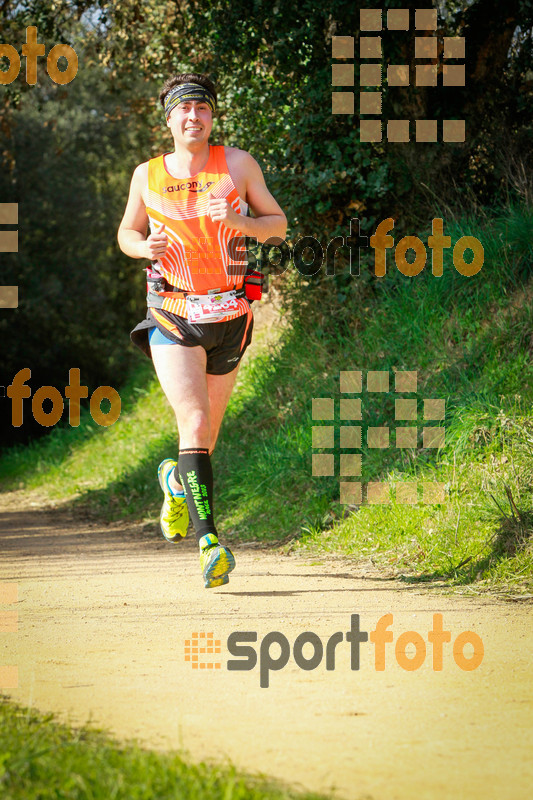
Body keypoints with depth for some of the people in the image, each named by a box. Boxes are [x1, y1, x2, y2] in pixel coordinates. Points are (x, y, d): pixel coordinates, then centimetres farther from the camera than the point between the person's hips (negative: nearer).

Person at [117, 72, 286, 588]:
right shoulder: (147, 176, 3)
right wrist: (144, 246, -6)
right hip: (172, 319, -2)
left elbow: (278, 224, 7)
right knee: (195, 424, -19)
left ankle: (176, 480, 48)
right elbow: (126, 234, 18)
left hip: (228, 318, 2)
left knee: (207, 431, 13)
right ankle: (209, 543, -25)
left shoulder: (237, 164, 1)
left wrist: (240, 222, -15)